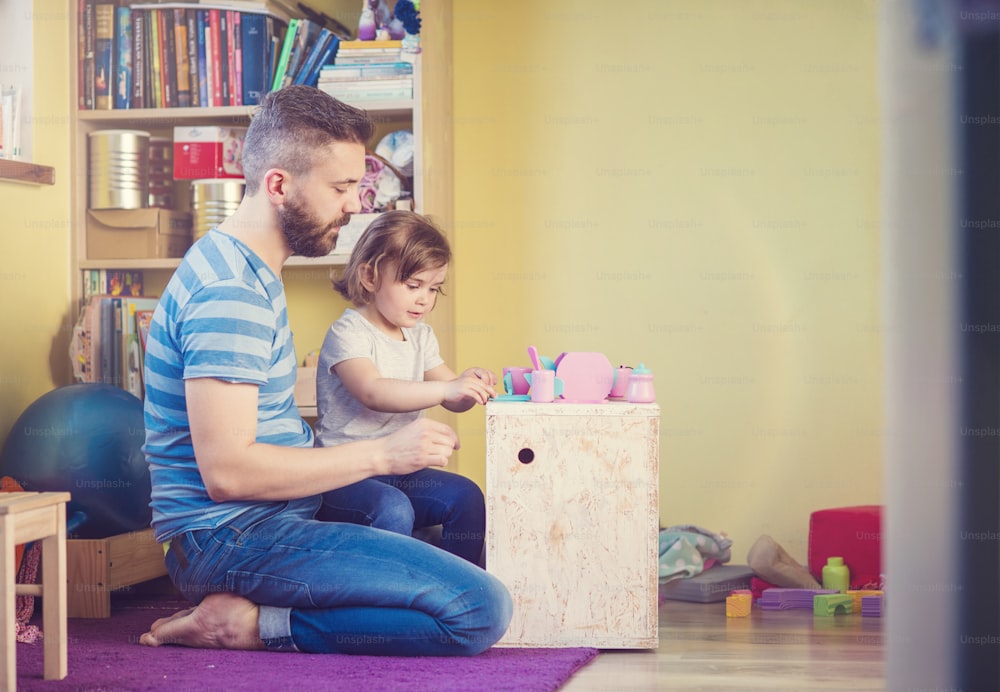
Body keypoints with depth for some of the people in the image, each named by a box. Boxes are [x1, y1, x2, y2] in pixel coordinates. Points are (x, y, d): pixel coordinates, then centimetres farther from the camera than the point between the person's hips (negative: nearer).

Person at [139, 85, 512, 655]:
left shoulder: (247, 269, 16)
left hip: (271, 516, 10)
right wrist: (381, 453, -18)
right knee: (481, 610, -20)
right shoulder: (230, 289, -18)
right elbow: (226, 470, -25)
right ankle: (249, 624, -12)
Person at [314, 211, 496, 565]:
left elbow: (453, 400, 14)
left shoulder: (420, 336, 14)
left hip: (400, 472, 7)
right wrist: (446, 389, -37)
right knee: (393, 510, -33)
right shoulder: (348, 333, -11)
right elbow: (373, 393, -28)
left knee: (466, 495, -14)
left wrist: (469, 385, -11)